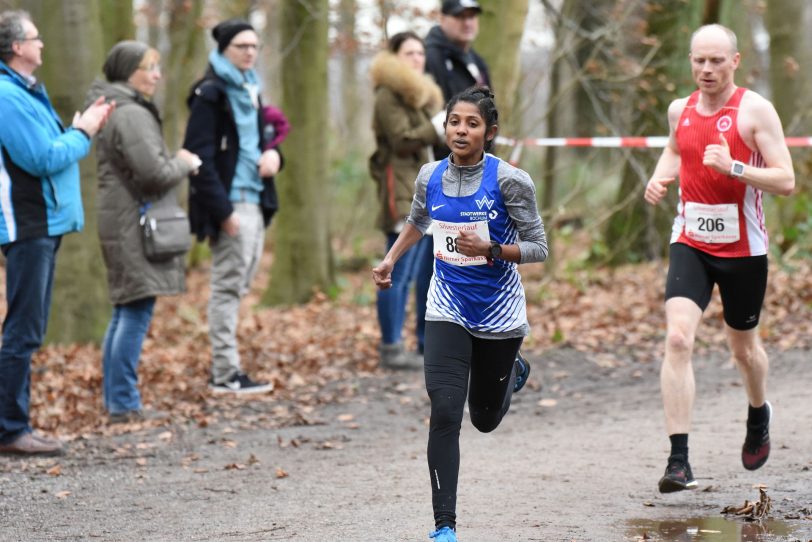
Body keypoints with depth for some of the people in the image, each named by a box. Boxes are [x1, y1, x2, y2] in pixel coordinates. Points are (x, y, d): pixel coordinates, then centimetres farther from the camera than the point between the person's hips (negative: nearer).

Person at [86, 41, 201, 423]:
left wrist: (176, 162, 9)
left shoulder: (115, 111, 17)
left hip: (121, 223, 11)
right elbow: (155, 173, -22)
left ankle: (114, 400, 19)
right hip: (135, 224, -11)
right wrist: (184, 164, -4)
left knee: (125, 312, 15)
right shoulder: (131, 115, -16)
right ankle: (124, 405, -10)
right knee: (137, 311, -10)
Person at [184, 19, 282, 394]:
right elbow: (199, 156, -15)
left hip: (254, 200, 9)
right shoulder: (210, 93, -9)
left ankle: (224, 368, 15)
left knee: (238, 286, 10)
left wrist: (273, 154, 2)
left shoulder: (249, 90, 17)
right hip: (230, 204, -9)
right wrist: (222, 210, -20)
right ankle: (226, 375, -3)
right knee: (228, 286, -6)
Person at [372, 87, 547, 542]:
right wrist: (390, 260, 11)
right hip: (448, 311, 2)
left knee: (486, 418, 16)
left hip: (499, 314, -2)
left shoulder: (509, 180, -16)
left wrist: (490, 249, -27)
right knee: (445, 414, -16)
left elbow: (539, 248, -12)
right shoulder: (431, 176, -3)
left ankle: (513, 370, 53)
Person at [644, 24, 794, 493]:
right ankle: (679, 460, -19)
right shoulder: (680, 109, 4)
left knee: (744, 346, 16)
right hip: (690, 243, 2)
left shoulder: (756, 110, -10)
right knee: (678, 339, -18)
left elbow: (786, 181, -15)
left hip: (743, 248, -2)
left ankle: (759, 415, 50)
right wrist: (661, 178, 6)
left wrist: (733, 167, -28)